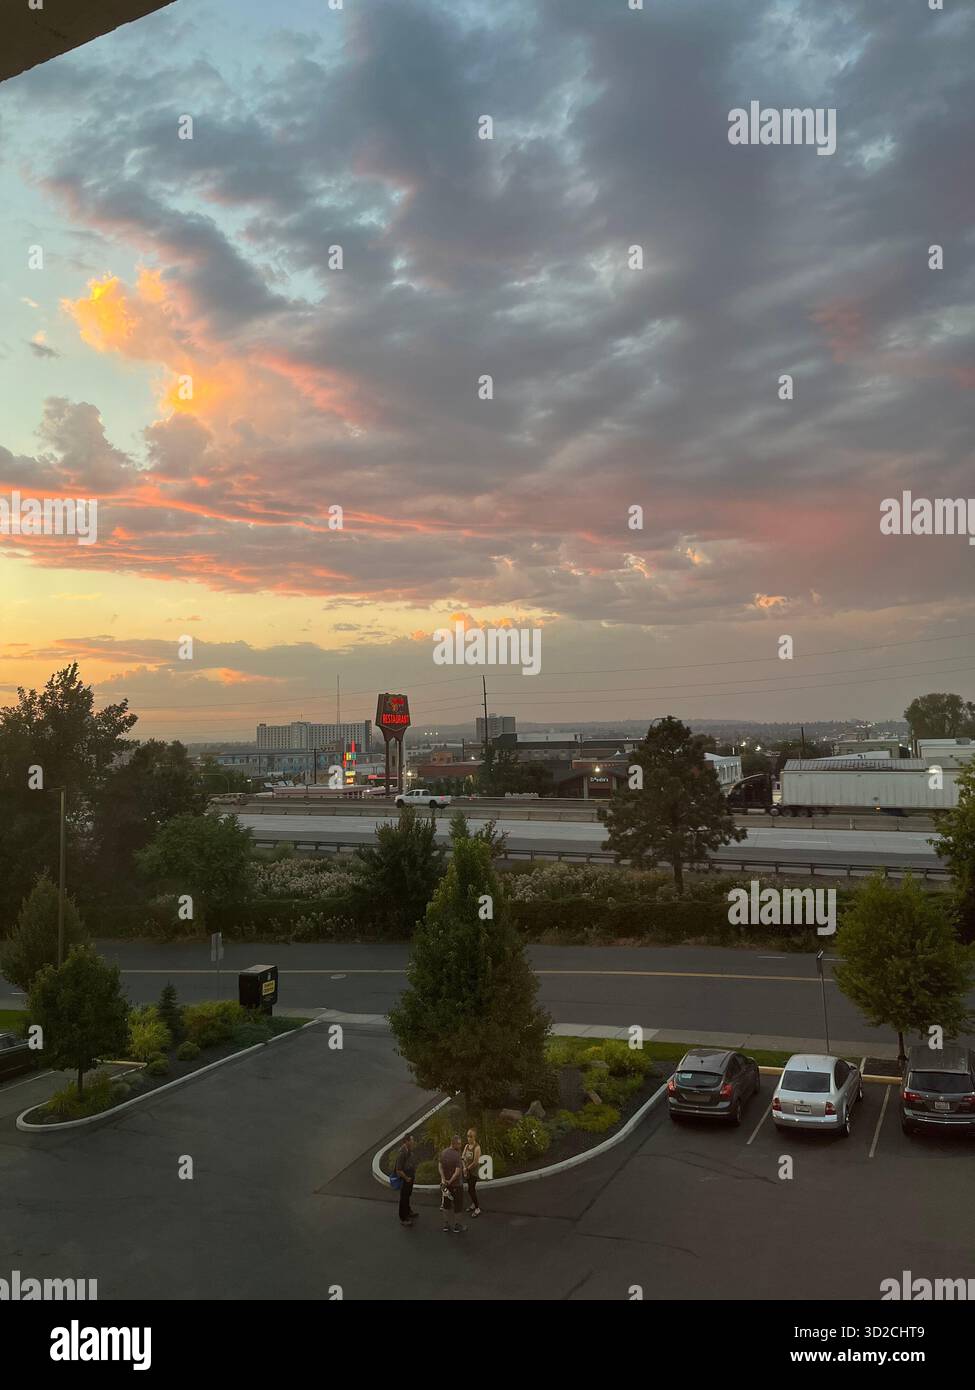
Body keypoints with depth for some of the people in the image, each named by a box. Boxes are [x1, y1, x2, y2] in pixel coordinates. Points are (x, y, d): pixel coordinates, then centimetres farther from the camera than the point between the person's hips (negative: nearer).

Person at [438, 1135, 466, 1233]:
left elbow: (440, 1167, -6)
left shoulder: (443, 1153, -2)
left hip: (445, 1183, 6)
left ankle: (446, 1224, 28)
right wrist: (450, 1181, -18)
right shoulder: (457, 1155, -23)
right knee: (457, 1206, 12)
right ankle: (456, 1225, 23)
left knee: (446, 1205, 19)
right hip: (456, 1184, -6)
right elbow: (457, 1172, -27)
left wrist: (443, 1179, -14)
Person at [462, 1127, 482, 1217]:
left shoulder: (477, 1147, -19)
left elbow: (475, 1162, -19)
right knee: (471, 1189, 19)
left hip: (474, 1171, -6)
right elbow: (462, 1157, 2)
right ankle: (473, 1204, 36)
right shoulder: (467, 1146, 2)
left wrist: (468, 1168, -12)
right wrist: (464, 1167, -12)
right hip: (467, 1170, 6)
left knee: (470, 1190, -7)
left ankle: (477, 1209, 3)